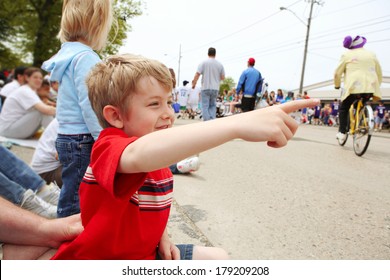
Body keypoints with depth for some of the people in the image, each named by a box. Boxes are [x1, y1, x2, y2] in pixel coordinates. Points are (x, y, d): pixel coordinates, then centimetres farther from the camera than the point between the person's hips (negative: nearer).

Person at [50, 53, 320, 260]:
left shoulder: (160, 156, 0)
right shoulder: (108, 148, -26)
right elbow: (138, 155, -52)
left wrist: (163, 238, -1)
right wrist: (239, 124, -61)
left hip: (147, 253, 8)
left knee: (218, 258, 5)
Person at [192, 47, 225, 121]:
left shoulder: (204, 63, -3)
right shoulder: (220, 64, 5)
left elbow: (197, 74, -10)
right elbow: (223, 77, 8)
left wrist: (194, 83, 1)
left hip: (205, 88, -3)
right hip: (215, 88, 3)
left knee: (205, 106, 0)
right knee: (213, 105, 14)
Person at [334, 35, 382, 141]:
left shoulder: (347, 55, 8)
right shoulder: (371, 54, 17)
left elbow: (337, 73, 7)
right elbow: (379, 73, 20)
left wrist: (337, 85, 22)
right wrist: (376, 86, 30)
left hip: (354, 87, -3)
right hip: (370, 87, 3)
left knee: (343, 108, 13)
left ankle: (342, 132, 2)